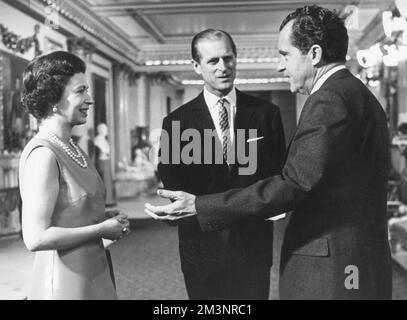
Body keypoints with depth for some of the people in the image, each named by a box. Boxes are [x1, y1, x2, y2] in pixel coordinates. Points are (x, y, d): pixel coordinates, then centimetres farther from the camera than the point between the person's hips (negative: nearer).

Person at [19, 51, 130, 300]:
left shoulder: (71, 149, 7)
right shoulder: (43, 153, -18)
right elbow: (36, 237, -23)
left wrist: (109, 219, 1)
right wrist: (102, 229, -15)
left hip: (93, 275, 8)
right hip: (66, 283, -8)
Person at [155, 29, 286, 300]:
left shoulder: (266, 113, 1)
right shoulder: (177, 122, -1)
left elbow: (278, 175, 3)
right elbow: (171, 185, -3)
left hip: (254, 247, 1)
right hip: (203, 249, 0)